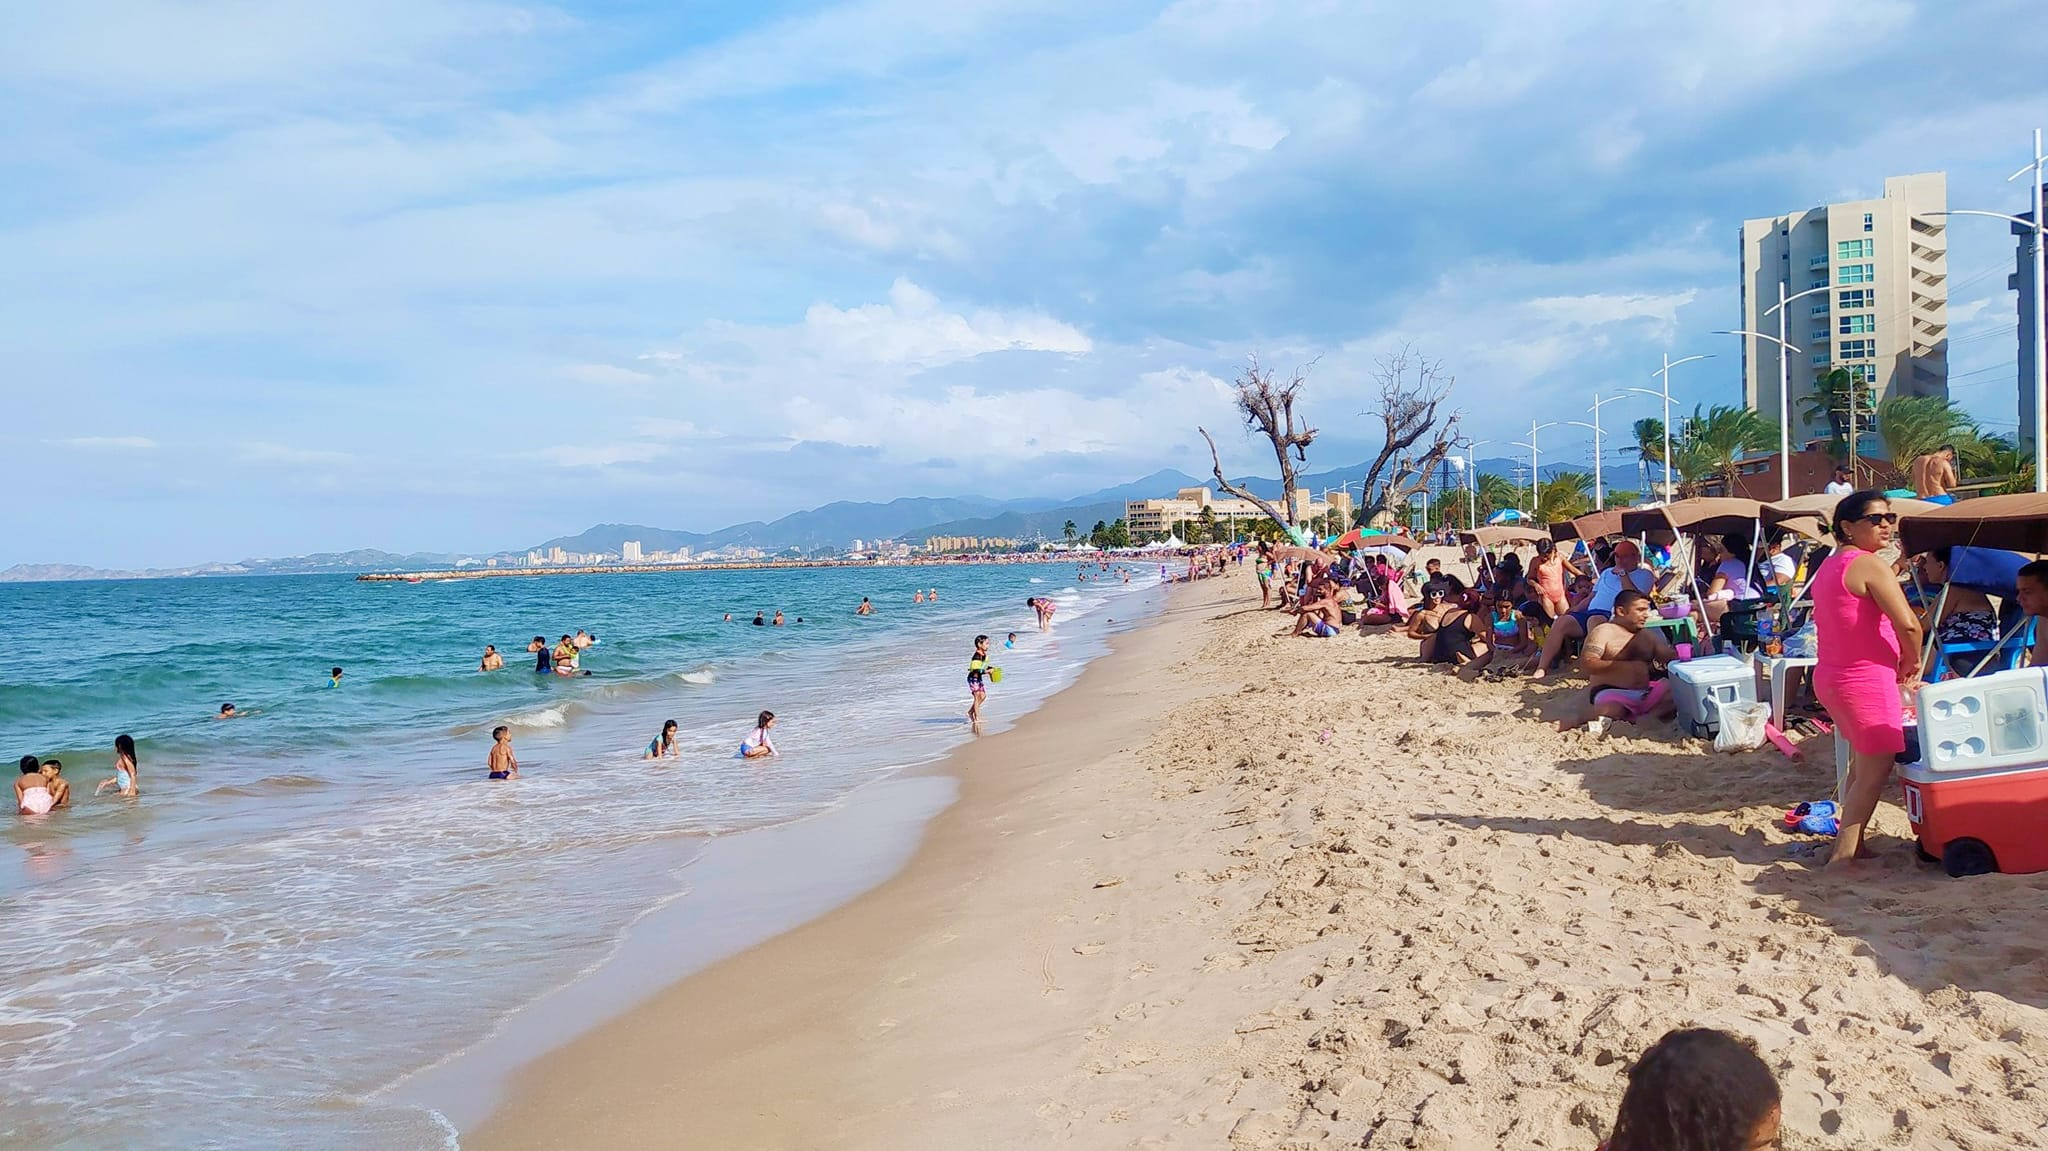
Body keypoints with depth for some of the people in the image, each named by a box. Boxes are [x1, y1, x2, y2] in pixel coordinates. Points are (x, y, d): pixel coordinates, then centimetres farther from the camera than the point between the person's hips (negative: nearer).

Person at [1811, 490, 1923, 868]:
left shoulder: (1828, 567, 13)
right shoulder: (1870, 565, -15)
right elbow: (1908, 624, -24)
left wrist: (1896, 666, 13)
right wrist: (1912, 662, -5)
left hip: (1830, 677, 10)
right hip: (1866, 681, -10)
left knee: (1862, 764, 21)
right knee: (1875, 772, -3)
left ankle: (1852, 845, 28)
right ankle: (1843, 855, -4)